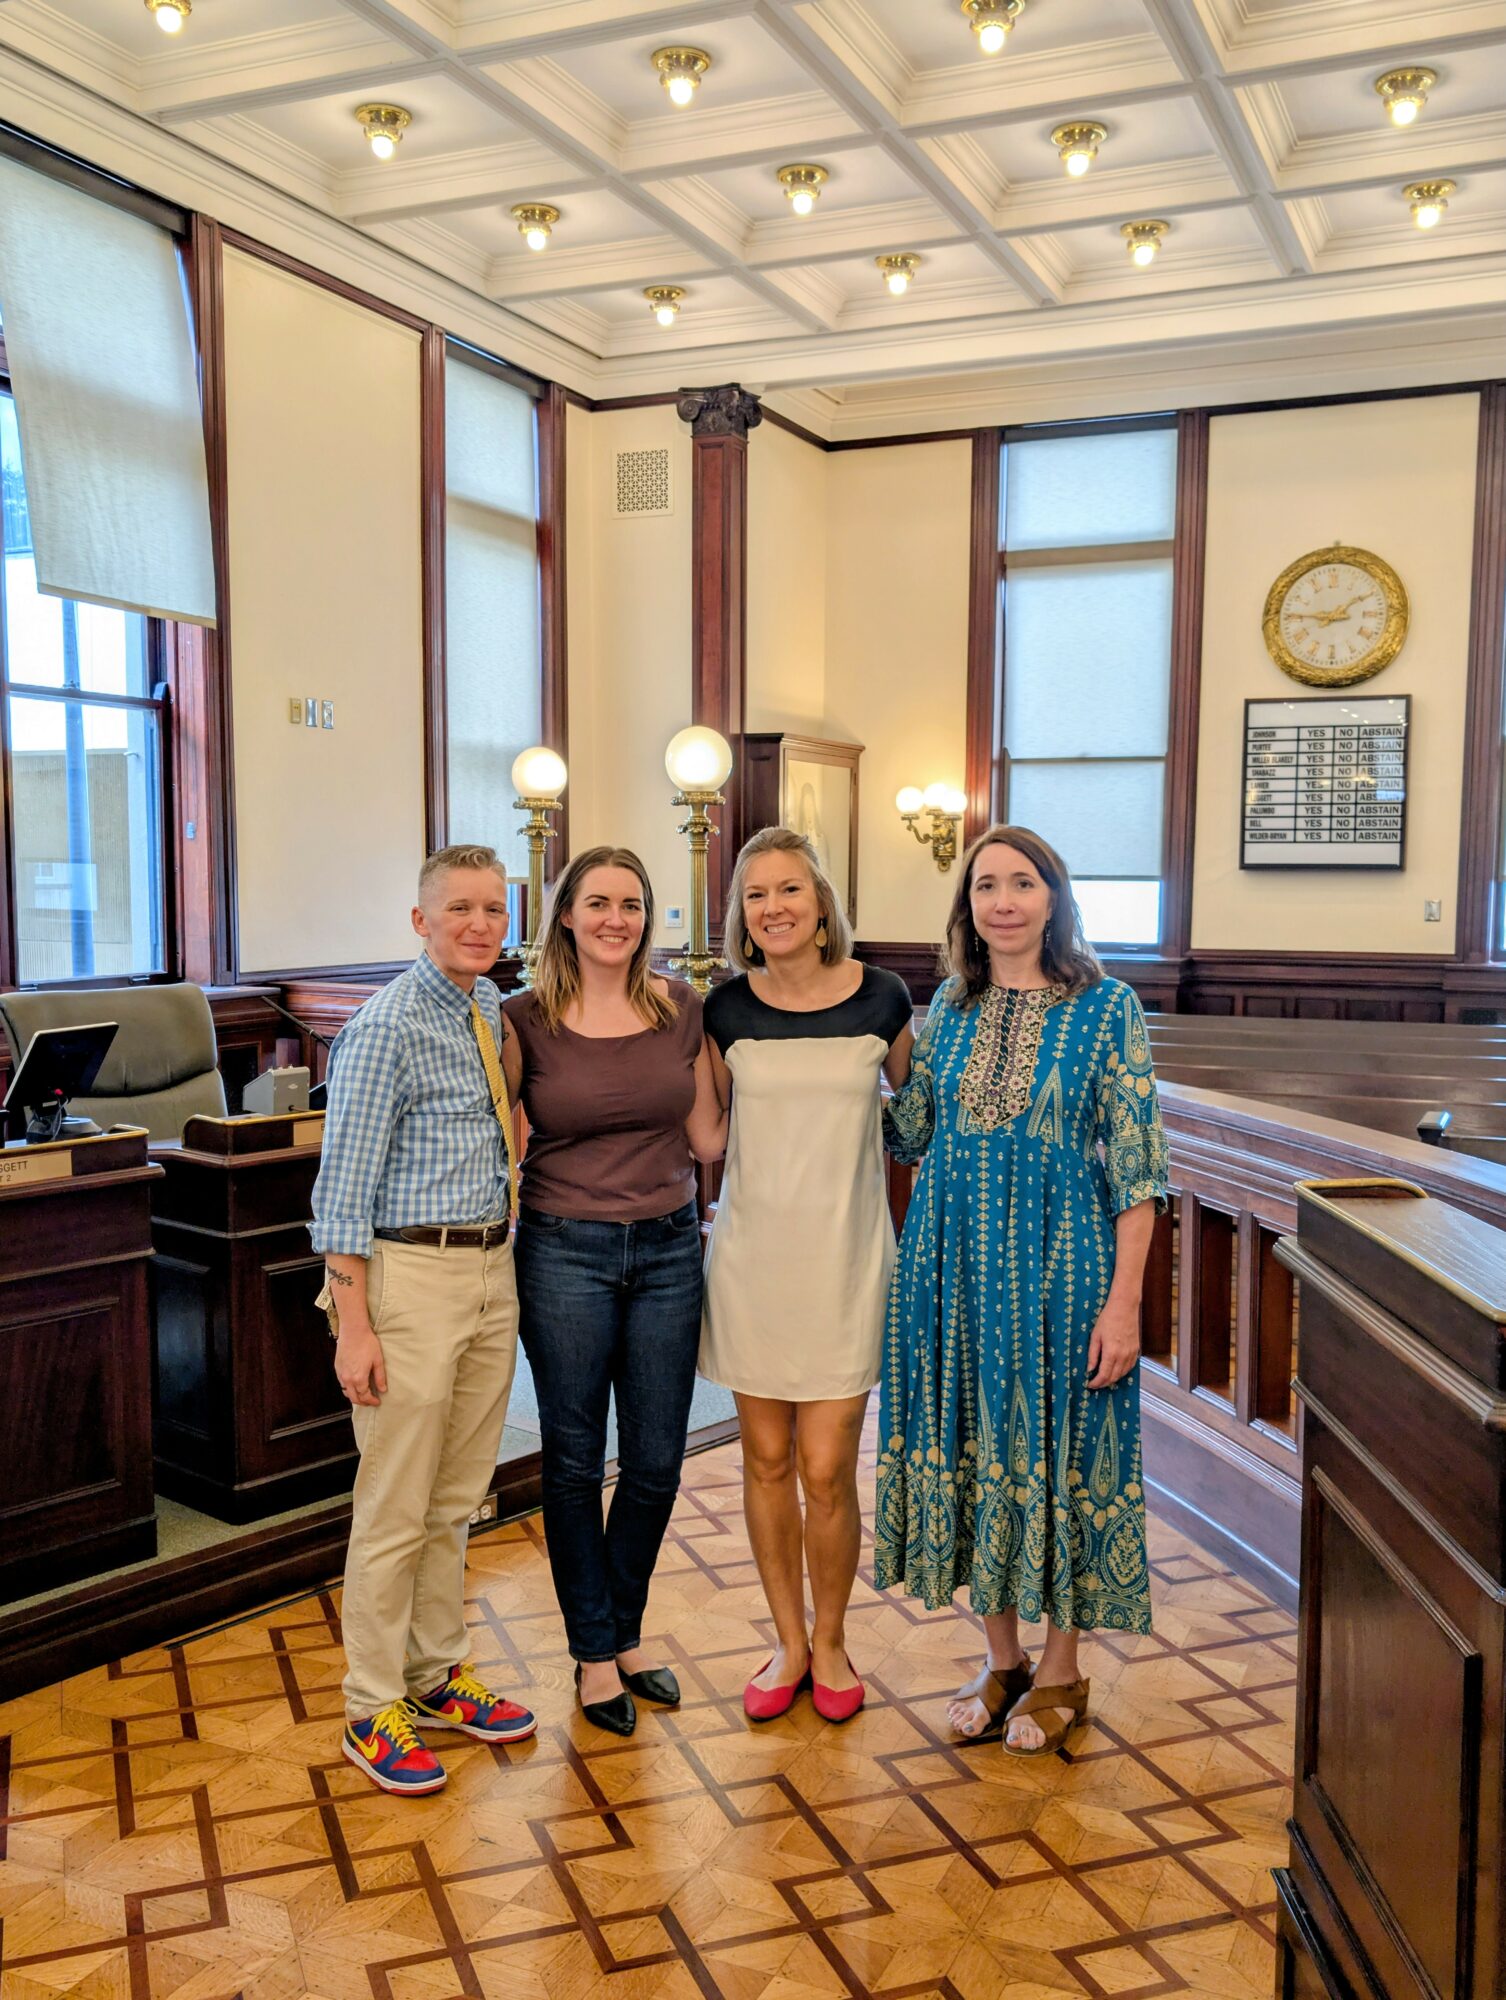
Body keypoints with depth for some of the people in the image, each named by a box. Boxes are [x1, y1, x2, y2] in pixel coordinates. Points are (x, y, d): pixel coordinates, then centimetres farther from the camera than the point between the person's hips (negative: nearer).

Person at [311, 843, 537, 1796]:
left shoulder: (496, 1009, 9)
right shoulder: (386, 1027, -12)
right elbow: (344, 1184, -13)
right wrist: (355, 1325, -16)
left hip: (495, 1271, 7)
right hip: (412, 1269, -7)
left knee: (458, 1498, 17)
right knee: (396, 1507, 3)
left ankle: (438, 1674, 33)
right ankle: (374, 1710, 19)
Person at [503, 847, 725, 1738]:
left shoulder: (682, 1009, 1)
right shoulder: (528, 1019, -6)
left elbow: (709, 1138, 5)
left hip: (668, 1249, 3)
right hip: (565, 1253, -2)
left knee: (656, 1462, 11)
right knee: (576, 1461, 8)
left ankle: (625, 1632, 33)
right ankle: (596, 1654, 27)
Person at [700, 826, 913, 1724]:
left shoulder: (880, 997, -4)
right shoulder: (726, 1010, -1)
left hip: (845, 1255, -2)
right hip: (752, 1253, 2)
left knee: (826, 1470, -1)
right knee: (767, 1461, 11)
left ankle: (830, 1640, 26)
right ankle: (789, 1642, 31)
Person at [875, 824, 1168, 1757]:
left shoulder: (1106, 1007, -7)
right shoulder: (949, 1009, 6)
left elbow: (1135, 1165, -9)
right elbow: (909, 1131, 12)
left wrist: (1124, 1300, -13)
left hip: (1061, 1262, -4)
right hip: (956, 1264, 4)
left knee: (1058, 1450, 6)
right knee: (971, 1444, 11)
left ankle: (1061, 1671, 27)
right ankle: (1002, 1656, 31)